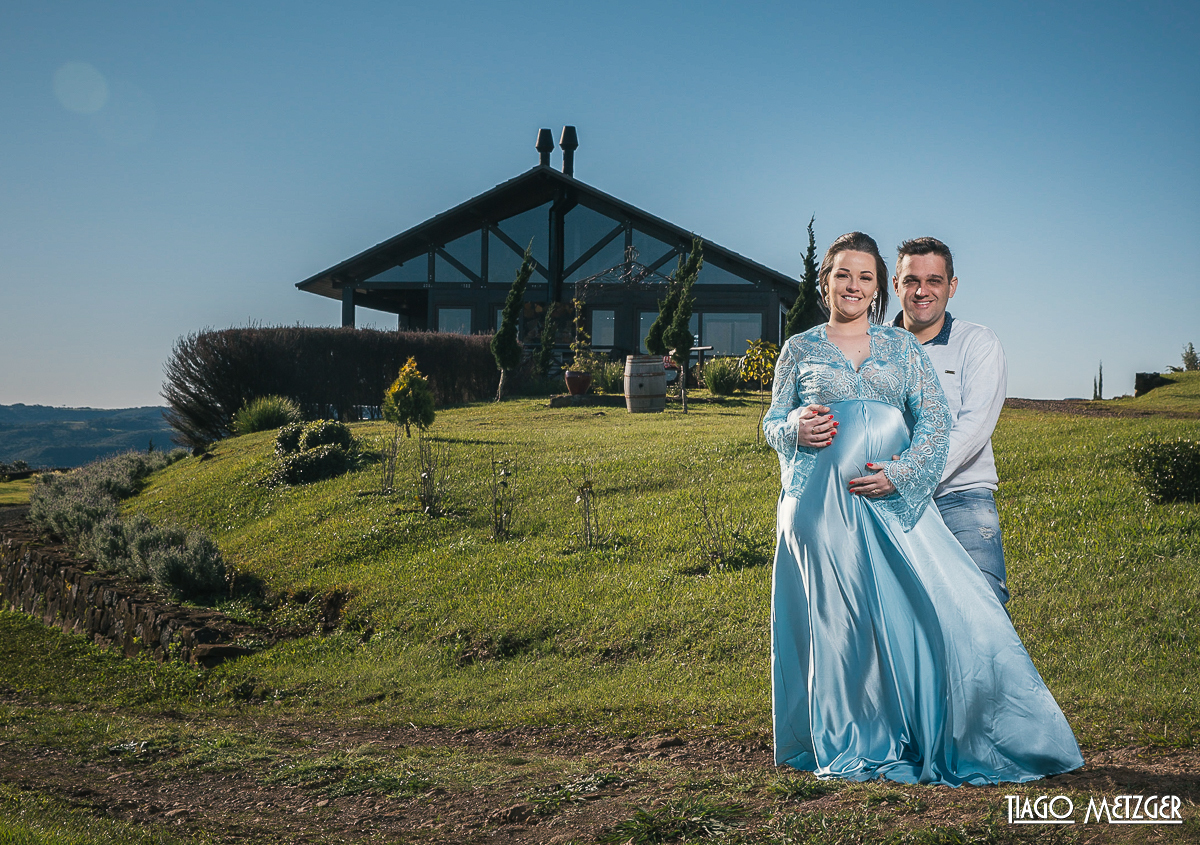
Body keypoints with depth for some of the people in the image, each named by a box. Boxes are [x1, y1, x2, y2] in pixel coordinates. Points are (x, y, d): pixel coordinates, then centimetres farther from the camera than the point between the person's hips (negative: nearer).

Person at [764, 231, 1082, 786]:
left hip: (894, 500, 1)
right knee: (838, 616, -4)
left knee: (936, 602, -7)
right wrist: (796, 429, -8)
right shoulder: (799, 350, 12)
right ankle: (847, 745, 10)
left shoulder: (901, 347, 14)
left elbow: (935, 421, 6)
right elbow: (773, 422, 16)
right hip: (821, 503, -1)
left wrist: (900, 473, -10)